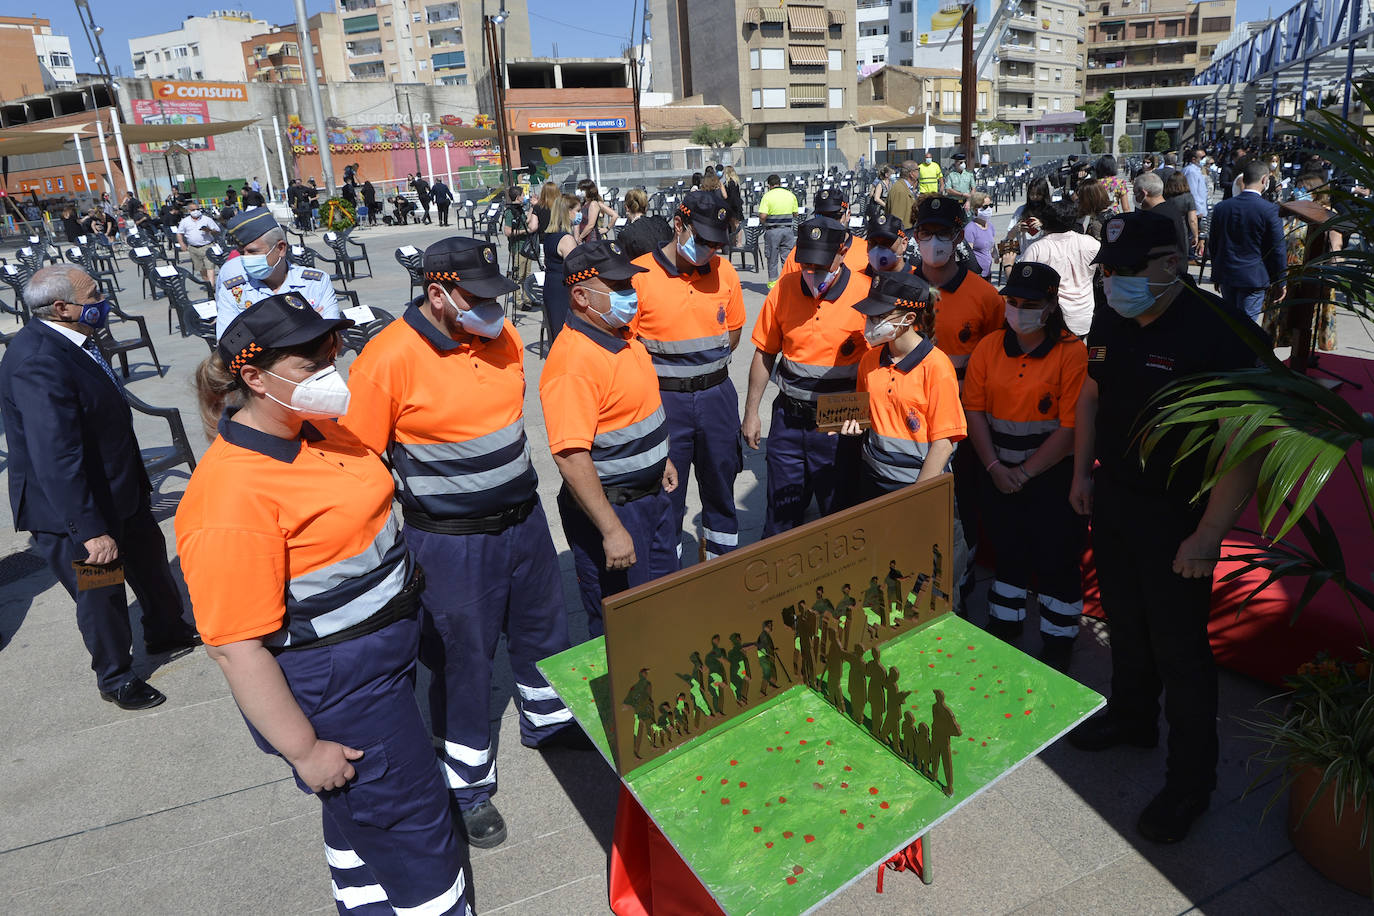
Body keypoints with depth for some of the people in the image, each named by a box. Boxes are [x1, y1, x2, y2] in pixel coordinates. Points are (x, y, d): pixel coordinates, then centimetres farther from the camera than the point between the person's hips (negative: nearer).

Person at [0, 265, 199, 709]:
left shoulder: (68, 340, 1)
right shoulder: (38, 363, -31)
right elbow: (56, 459, -34)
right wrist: (91, 531, -32)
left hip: (120, 490, 9)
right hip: (71, 508, -9)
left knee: (150, 559, 25)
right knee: (101, 596, 10)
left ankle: (166, 631, 49)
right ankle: (115, 678, 33)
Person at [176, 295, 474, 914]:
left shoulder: (319, 430, -2)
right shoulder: (231, 496, -30)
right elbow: (236, 649, -26)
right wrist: (304, 751, -18)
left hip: (385, 660, 9)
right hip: (333, 688, -9)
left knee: (359, 814, 28)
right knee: (409, 823, 9)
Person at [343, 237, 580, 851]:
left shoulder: (501, 335, 0)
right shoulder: (388, 359, -20)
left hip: (525, 520, 7)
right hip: (451, 542, -6)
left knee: (543, 632, 23)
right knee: (462, 661, 10)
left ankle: (549, 722, 51)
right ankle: (469, 788, 32)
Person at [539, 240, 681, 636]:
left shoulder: (622, 334, 5)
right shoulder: (574, 360, -27)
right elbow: (570, 457, -31)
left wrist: (661, 458, 25)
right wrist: (612, 531, -29)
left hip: (652, 495, 10)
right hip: (609, 507, -10)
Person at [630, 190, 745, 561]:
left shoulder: (724, 271, 3)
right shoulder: (639, 275, -12)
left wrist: (708, 370, 7)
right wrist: (668, 375, -9)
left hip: (717, 395, 4)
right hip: (663, 400, -4)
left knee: (721, 490, 17)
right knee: (666, 496, 7)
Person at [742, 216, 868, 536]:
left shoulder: (865, 295, -11)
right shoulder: (784, 290, -1)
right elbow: (765, 354, 8)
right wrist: (751, 412, 9)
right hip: (789, 417, 3)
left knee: (839, 512, 10)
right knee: (780, 512, 13)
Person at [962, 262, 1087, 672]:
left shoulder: (1072, 352, -12)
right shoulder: (988, 348, 2)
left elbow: (1071, 427, -16)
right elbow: (974, 410, 0)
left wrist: (1025, 472, -15)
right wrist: (994, 467, -9)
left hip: (1053, 476, -4)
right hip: (999, 475, 4)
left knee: (1056, 560, 6)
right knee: (1007, 552, 20)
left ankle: (1058, 641, 26)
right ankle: (1004, 623, 39)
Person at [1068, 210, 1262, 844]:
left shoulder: (1218, 331, -22)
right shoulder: (1109, 322, 1)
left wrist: (1208, 535, -24)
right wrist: (1083, 471, 12)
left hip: (1177, 516, -6)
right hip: (1112, 499, 7)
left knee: (1180, 650, 4)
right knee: (1125, 623, 22)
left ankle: (1191, 781, 23)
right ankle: (1131, 717, 46)